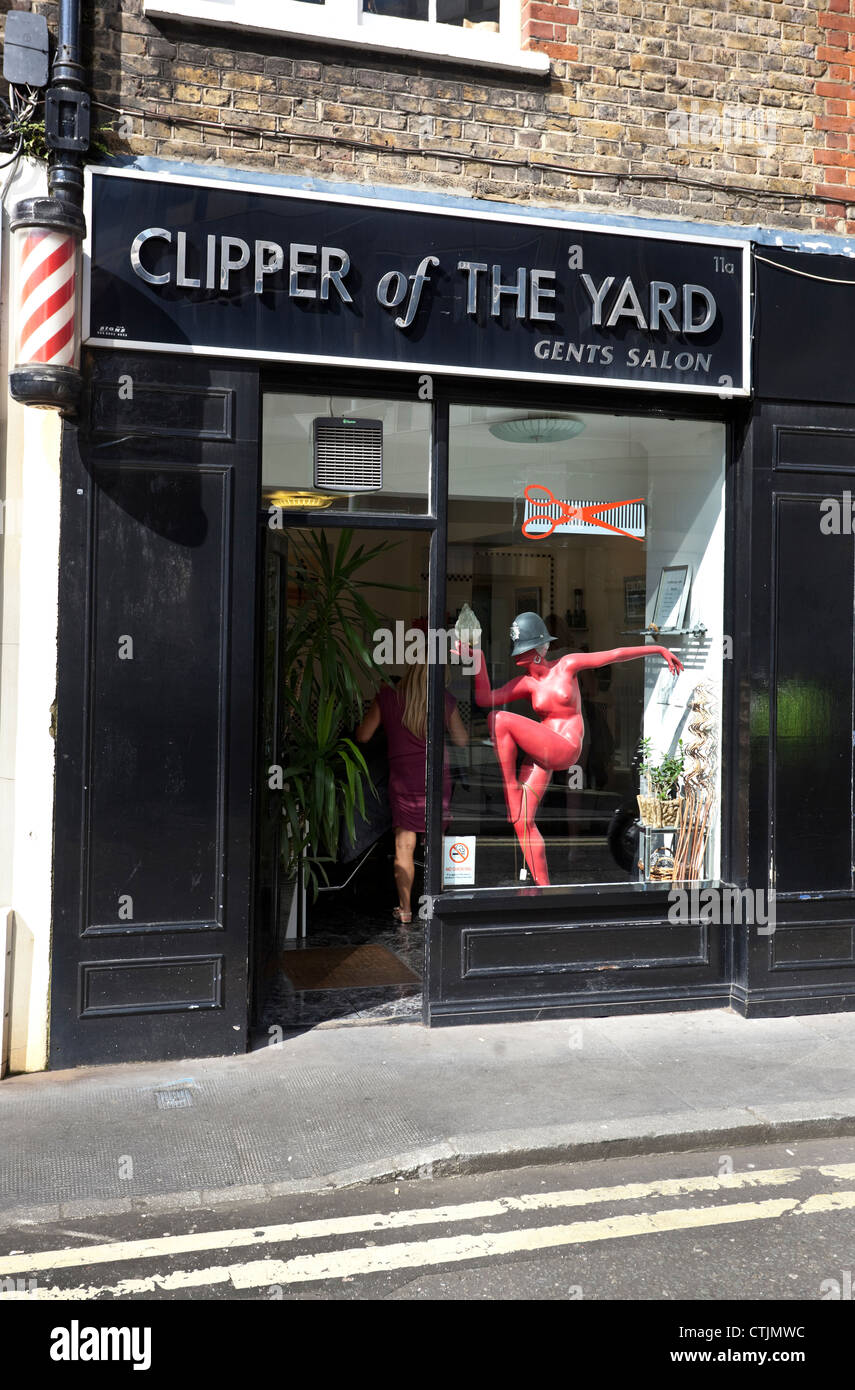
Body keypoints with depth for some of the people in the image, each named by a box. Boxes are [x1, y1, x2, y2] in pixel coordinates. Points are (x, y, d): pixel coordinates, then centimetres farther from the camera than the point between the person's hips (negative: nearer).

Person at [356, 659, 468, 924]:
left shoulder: (388, 697, -5)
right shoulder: (445, 701, -2)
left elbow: (363, 736, 2)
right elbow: (462, 741, 7)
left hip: (404, 781, -1)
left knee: (404, 847, 7)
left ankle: (405, 909, 9)